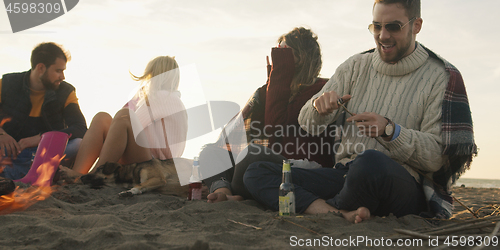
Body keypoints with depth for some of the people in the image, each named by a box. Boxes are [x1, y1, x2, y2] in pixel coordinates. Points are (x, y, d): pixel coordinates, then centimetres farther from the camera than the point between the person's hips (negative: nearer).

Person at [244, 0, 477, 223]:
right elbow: (307, 125, 10)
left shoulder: (442, 78, 0)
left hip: (406, 185, -5)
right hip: (344, 174, 5)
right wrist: (319, 106, -14)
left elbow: (438, 157, -7)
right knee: (256, 173, -10)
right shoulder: (356, 66, 13)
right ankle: (342, 215, -29)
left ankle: (324, 206, -10)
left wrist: (390, 130, -23)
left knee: (370, 162, -42)